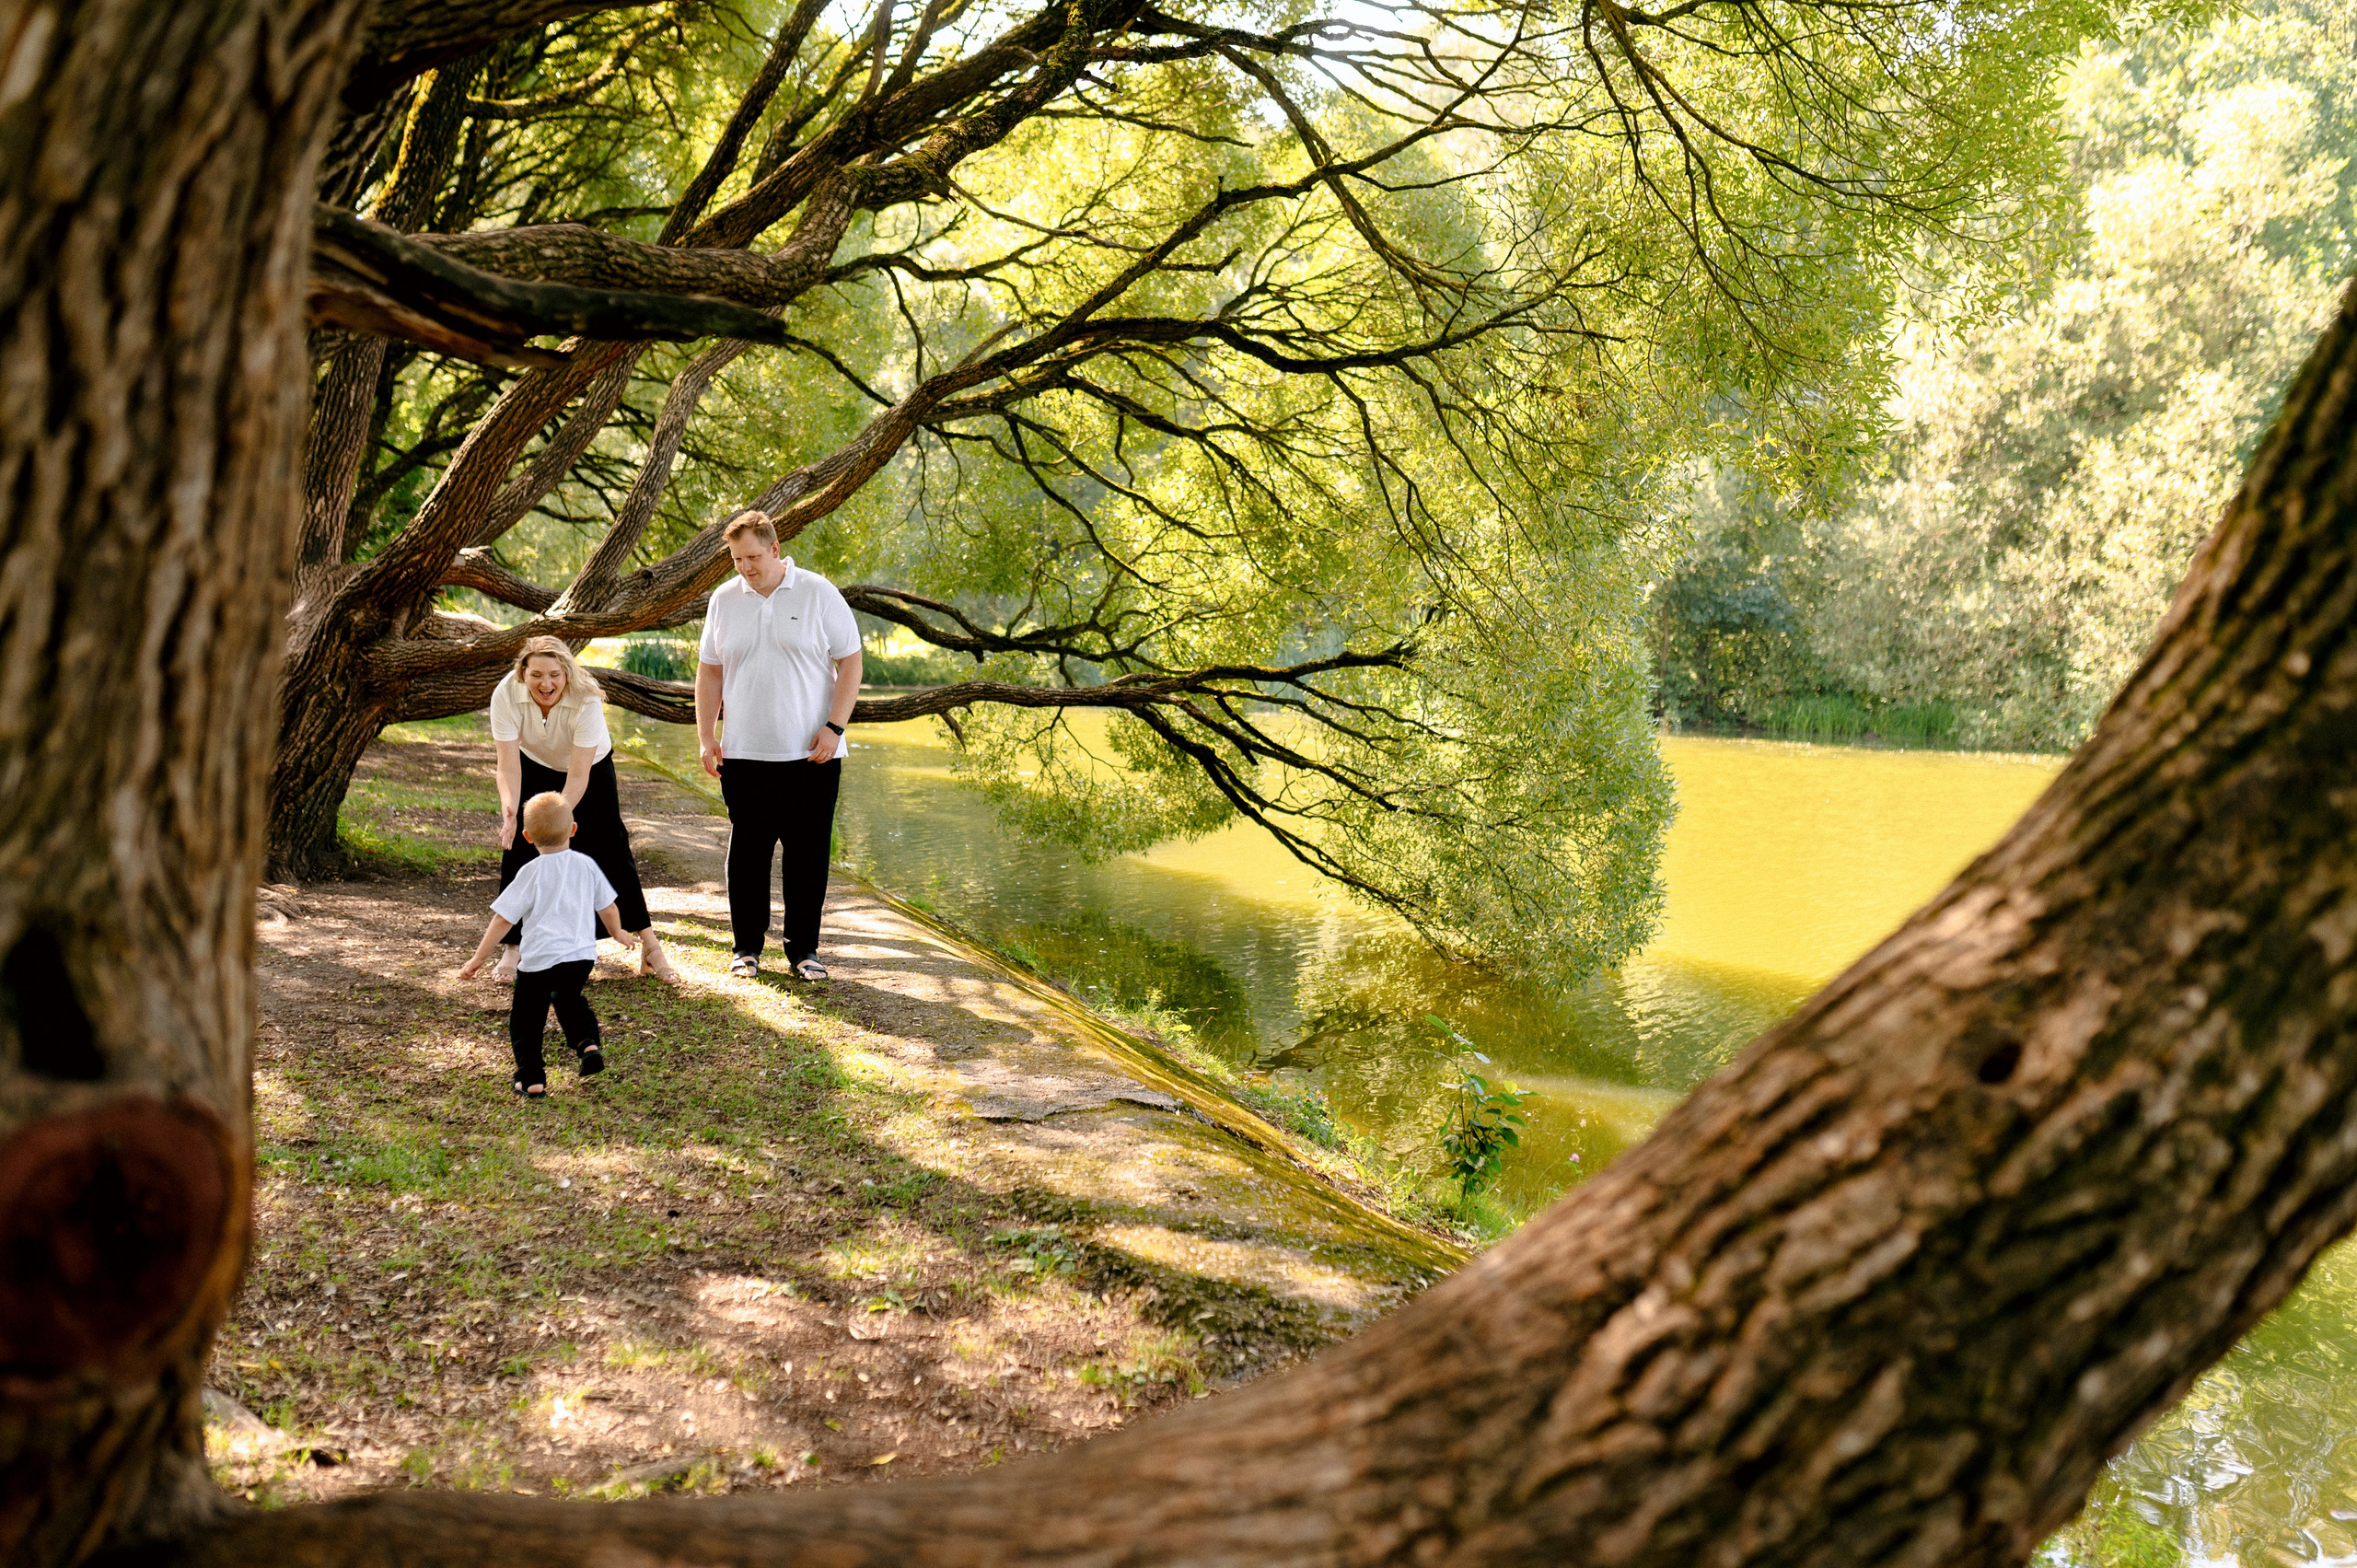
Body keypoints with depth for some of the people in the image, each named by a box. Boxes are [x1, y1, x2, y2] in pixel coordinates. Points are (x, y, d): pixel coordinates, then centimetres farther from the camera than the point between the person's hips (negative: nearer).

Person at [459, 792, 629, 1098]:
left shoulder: (531, 874, -6)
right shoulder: (586, 866, 4)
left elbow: (503, 920, -6)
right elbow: (609, 909, 14)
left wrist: (478, 959, 0)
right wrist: (618, 933, 35)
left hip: (540, 960, -4)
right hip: (582, 956, 4)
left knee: (525, 1020, 11)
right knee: (569, 1000, 32)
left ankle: (532, 1080, 9)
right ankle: (587, 1043, 12)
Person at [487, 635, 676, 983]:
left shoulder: (586, 701, -37)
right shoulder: (506, 696, -31)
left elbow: (578, 775, -36)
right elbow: (508, 765, -32)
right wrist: (509, 810, -49)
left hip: (591, 768, -2)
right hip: (534, 767, 2)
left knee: (610, 850, -6)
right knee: (517, 848, -8)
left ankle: (649, 946, 1)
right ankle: (512, 948, 5)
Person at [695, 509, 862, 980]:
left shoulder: (819, 594, -1)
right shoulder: (724, 600, 8)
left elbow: (850, 662, -1)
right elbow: (709, 671, 14)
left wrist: (834, 726, -9)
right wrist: (705, 736, 7)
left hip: (811, 755, -2)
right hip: (743, 754, 2)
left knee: (807, 853, 2)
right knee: (747, 852, 5)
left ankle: (803, 950, 13)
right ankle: (746, 947, 17)